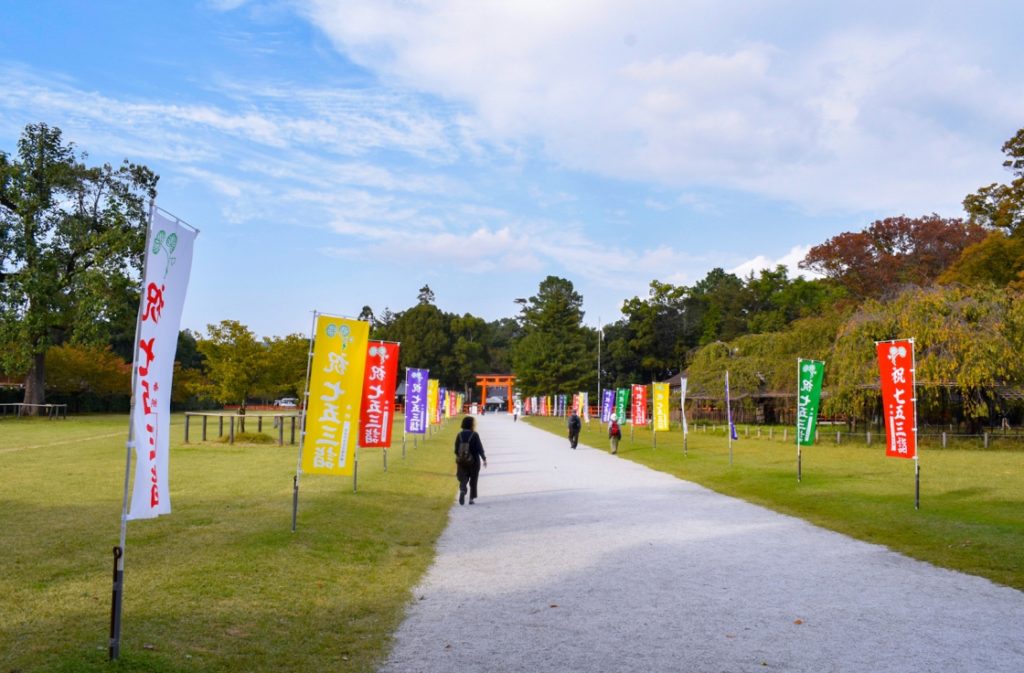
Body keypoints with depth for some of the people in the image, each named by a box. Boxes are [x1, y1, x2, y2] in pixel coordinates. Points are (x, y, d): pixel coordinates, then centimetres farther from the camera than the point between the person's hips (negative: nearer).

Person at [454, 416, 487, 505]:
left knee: (463, 478, 7)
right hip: (474, 461, -2)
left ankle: (462, 490, -22)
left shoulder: (459, 435, 0)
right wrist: (484, 459, -3)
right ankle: (471, 498, 13)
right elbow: (479, 448, -12)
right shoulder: (474, 435, -12)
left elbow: (456, 450, 3)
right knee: (473, 479, 11)